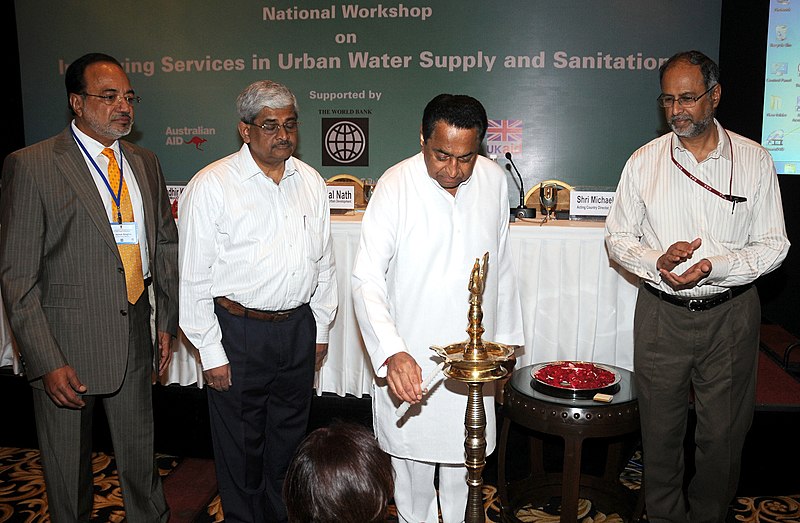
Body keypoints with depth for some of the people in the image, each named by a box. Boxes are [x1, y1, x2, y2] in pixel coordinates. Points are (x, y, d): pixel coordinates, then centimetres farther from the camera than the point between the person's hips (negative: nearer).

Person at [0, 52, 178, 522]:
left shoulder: (145, 164, 7)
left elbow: (167, 244, 12)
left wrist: (168, 322, 8)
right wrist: (47, 361, -16)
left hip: (135, 336, 4)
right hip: (68, 341, -4)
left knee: (140, 454, 19)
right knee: (68, 466, 15)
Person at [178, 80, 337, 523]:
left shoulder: (311, 182, 4)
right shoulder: (210, 186, -11)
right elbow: (194, 277, -10)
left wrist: (321, 328, 12)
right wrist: (211, 353, -10)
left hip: (298, 327, 5)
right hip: (238, 332, -4)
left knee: (289, 437, 20)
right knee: (240, 445, 11)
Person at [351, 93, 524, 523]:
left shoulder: (494, 180, -2)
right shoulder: (396, 186, -16)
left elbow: (502, 266, 9)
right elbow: (367, 279, -19)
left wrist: (505, 340, 12)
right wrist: (392, 352, -33)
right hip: (409, 360, -3)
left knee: (464, 458, 19)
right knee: (412, 461, 14)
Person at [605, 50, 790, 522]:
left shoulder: (756, 161, -1)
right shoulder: (644, 161, 1)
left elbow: (774, 245, -1)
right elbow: (618, 237, 5)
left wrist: (715, 267, -19)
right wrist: (657, 262, -16)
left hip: (731, 314, 0)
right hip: (661, 314, 1)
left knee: (724, 434, 9)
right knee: (660, 429, 12)